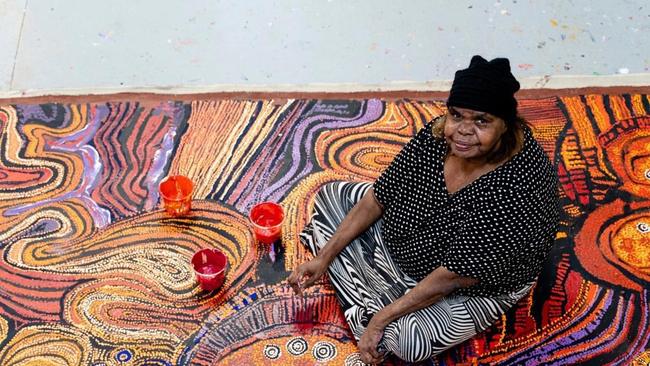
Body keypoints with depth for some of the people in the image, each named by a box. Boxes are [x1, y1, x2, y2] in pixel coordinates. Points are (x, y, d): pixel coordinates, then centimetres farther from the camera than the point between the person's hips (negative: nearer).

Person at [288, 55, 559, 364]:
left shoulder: (517, 189, -36)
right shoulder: (437, 136, -20)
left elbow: (454, 277, -32)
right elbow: (377, 198, -10)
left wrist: (382, 319, -26)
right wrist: (323, 258, -11)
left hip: (475, 285, -6)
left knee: (407, 340, -33)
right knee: (332, 195, 2)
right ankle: (368, 306, -3)